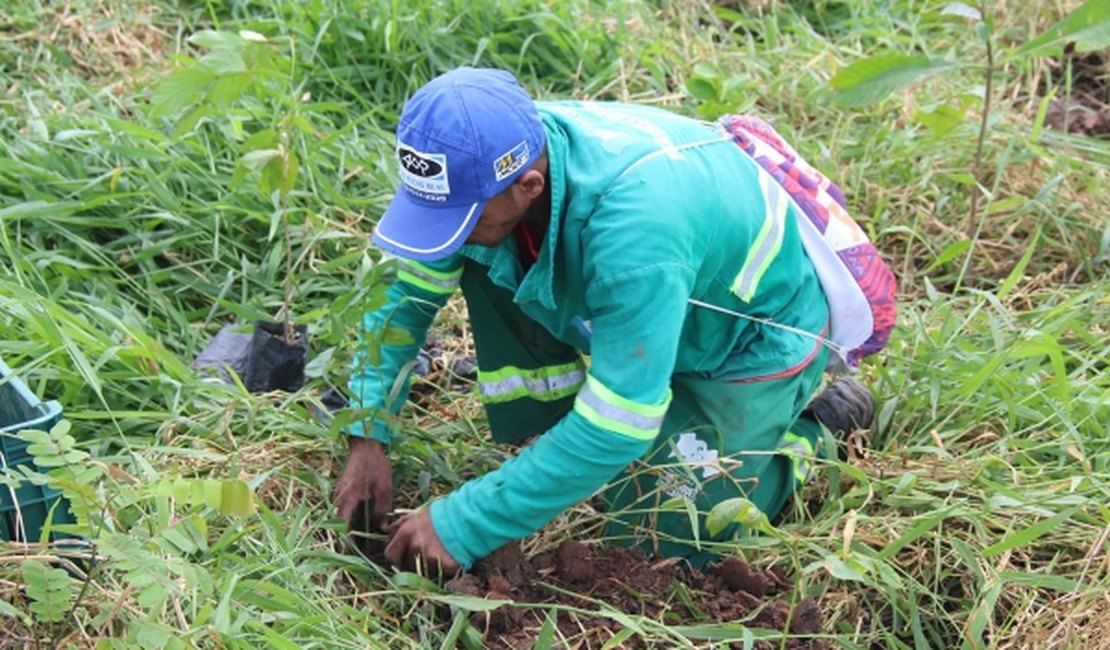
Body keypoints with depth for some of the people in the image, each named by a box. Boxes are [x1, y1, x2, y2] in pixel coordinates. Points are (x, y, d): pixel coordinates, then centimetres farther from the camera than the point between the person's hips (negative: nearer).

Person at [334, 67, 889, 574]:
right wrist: (368, 437, -17)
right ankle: (549, 443, 4)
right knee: (481, 260, -13)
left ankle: (818, 429, 11)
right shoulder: (483, 160, -22)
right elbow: (405, 296, -7)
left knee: (657, 541, -9)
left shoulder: (632, 223, -43)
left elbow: (620, 425, -39)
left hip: (754, 338, -6)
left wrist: (463, 526, -35)